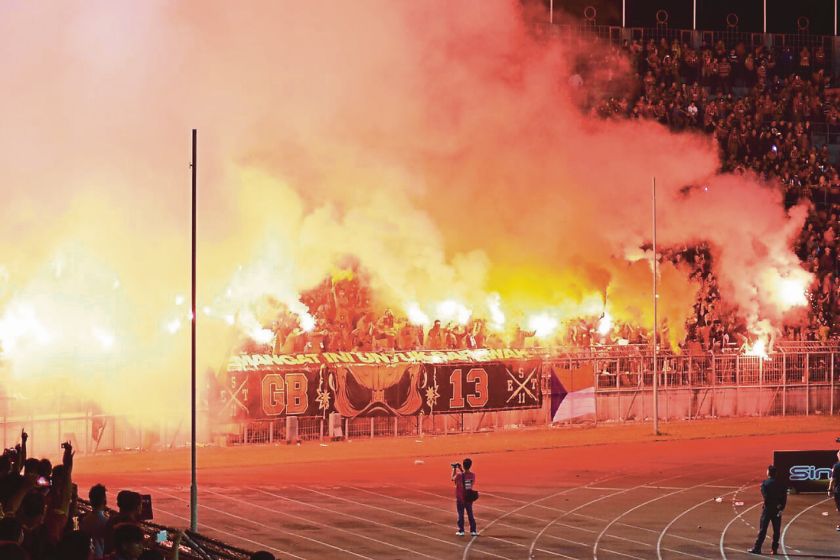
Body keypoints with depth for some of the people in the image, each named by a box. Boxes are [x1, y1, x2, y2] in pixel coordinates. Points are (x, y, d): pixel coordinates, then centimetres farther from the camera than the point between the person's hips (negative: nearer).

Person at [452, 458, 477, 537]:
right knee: (470, 514, 13)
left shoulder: (459, 475, -21)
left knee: (460, 515, 8)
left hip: (460, 499, -3)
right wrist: (460, 469, 17)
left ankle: (461, 531, 12)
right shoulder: (472, 475, -10)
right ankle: (473, 531, 15)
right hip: (469, 498, 3)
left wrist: (454, 469, 10)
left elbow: (453, 478, -1)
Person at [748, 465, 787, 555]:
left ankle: (757, 548, 2)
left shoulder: (765, 483, -8)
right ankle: (775, 548, 8)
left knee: (762, 529, 1)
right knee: (776, 530, 8)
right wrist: (781, 508, -7)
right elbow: (784, 497, -3)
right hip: (777, 509, 3)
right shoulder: (780, 484, 2)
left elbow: (765, 496, -16)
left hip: (767, 509, -3)